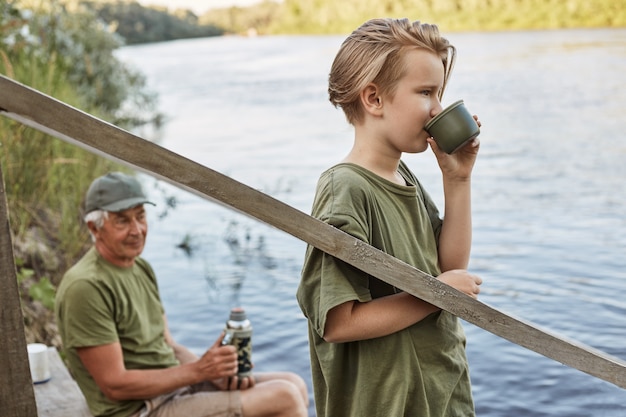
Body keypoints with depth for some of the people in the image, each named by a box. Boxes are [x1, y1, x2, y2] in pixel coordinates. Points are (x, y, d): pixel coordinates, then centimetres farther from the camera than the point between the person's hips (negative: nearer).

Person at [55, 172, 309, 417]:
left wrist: (216, 373, -5)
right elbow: (115, 385, -19)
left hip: (178, 386, 9)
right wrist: (198, 370, -18)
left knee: (295, 385, 0)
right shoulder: (86, 287, -18)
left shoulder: (141, 268, 12)